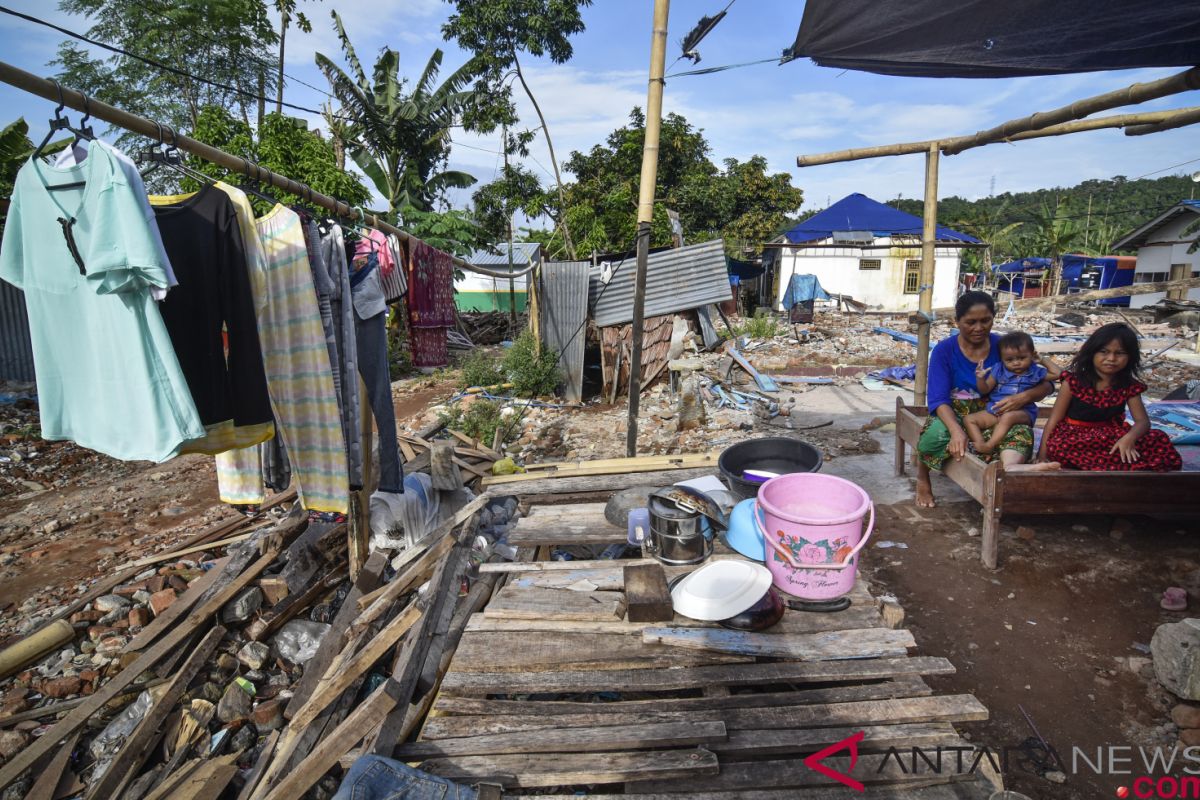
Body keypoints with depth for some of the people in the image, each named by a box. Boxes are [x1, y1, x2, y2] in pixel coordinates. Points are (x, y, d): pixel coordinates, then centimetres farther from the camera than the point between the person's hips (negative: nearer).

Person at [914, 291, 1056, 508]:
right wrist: (956, 429, -35)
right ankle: (923, 478, -11)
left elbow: (1046, 385, 4)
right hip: (954, 415, -2)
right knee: (936, 434, -37)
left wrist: (1024, 397, -21)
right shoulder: (944, 350, -3)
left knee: (1022, 432, -32)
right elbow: (938, 399, -14)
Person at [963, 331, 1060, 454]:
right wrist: (980, 378, -13)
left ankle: (989, 445, -42)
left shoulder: (1035, 372, 6)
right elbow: (985, 390, 8)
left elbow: (1058, 373, 11)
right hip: (994, 411, 4)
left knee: (1008, 417, -40)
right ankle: (979, 445, -33)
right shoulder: (998, 370, 7)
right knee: (968, 419, -14)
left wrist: (1042, 361, 10)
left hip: (1023, 413, -3)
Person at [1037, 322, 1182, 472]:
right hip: (1074, 437, -3)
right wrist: (1043, 453, -17)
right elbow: (1054, 419, -9)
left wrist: (1129, 438, -27)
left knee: (1159, 441, -20)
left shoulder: (1129, 386, 2)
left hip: (1110, 437, 3)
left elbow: (1142, 421, -1)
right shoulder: (1074, 381, -8)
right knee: (1059, 447, -38)